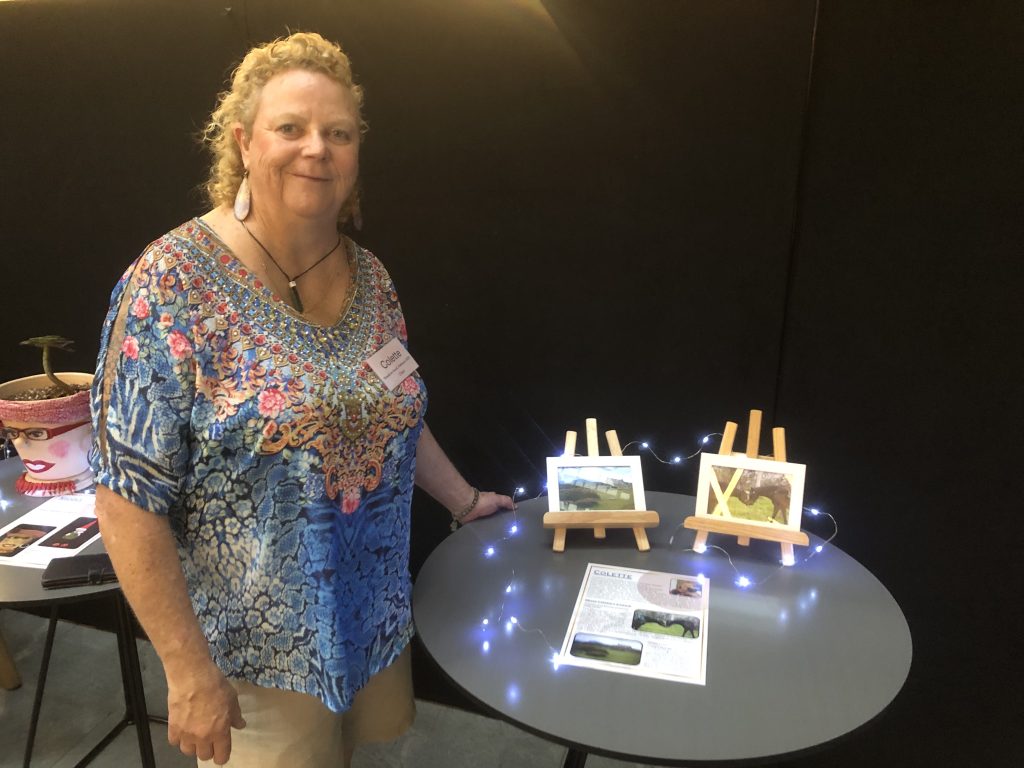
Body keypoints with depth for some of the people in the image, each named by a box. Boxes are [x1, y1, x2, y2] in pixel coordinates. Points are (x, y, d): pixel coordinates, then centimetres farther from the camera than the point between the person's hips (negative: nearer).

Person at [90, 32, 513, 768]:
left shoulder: (370, 277, -1)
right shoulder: (174, 282, -19)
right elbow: (130, 496, -18)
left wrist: (464, 499, 14)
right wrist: (189, 671, -17)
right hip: (255, 651, -5)